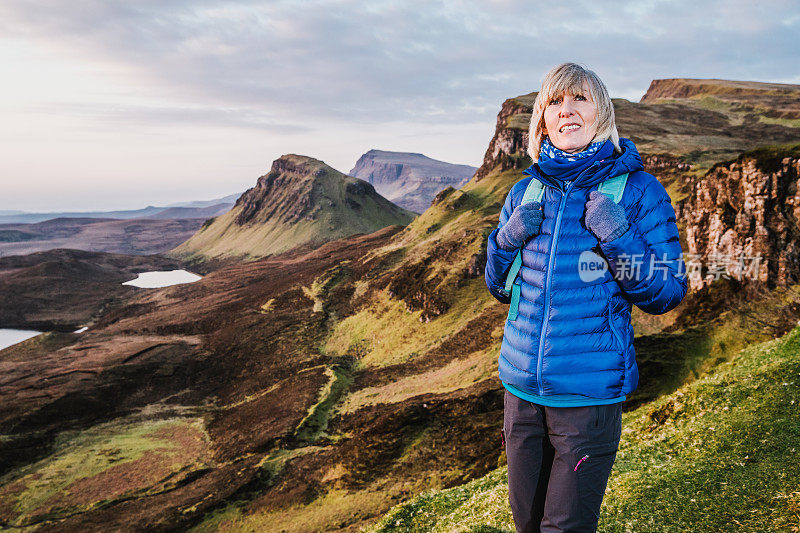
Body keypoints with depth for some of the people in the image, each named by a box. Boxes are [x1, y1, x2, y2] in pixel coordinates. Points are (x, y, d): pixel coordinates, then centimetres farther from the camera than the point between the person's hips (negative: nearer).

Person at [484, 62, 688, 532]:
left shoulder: (638, 190, -6)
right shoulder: (526, 191, 4)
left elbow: (665, 295, -7)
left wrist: (618, 236, -21)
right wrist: (509, 238, -8)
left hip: (590, 395, -4)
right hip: (522, 387, 4)